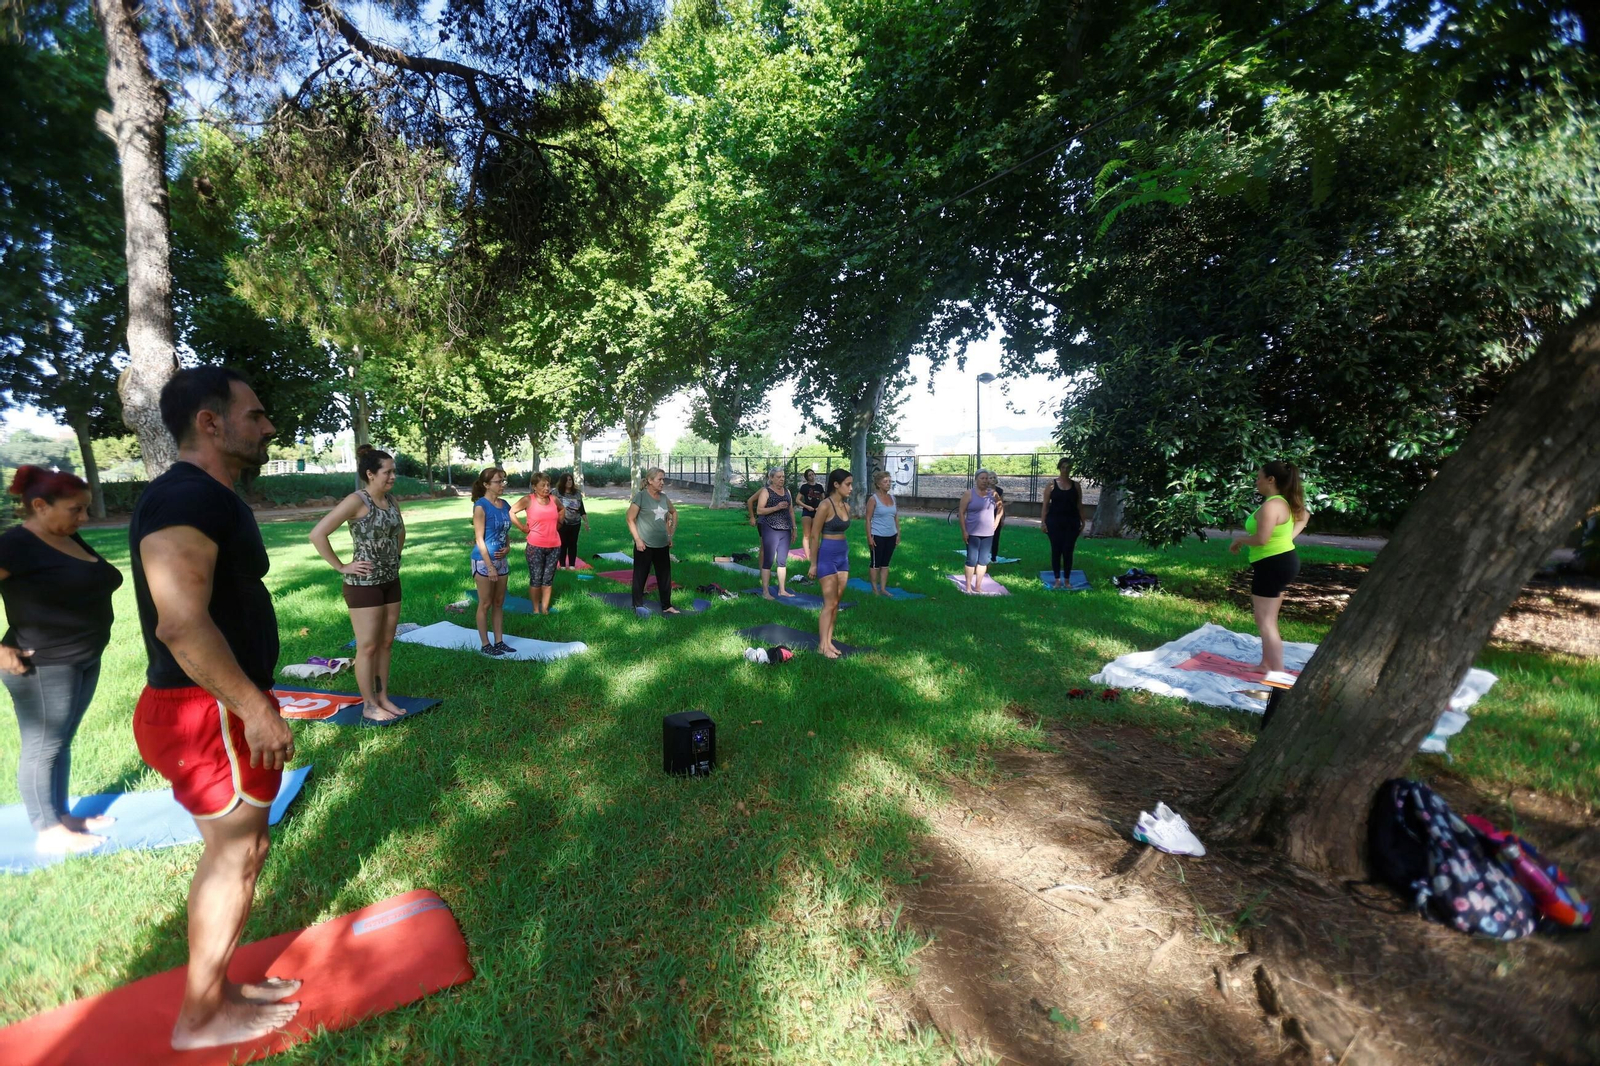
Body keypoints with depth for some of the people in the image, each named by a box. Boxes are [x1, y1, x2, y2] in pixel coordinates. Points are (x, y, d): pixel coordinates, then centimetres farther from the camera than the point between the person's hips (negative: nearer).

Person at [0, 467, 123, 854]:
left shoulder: (71, 540, 10)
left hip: (84, 660, 8)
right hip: (43, 666, -8)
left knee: (61, 742, 17)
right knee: (42, 747, 3)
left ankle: (61, 816, 29)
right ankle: (48, 833, 14)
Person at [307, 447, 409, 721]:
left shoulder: (391, 499, 6)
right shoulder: (356, 501, -15)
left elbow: (400, 531, 26)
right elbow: (317, 534, -21)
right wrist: (341, 567, -16)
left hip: (391, 581, 7)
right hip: (364, 584, -7)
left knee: (386, 643, 12)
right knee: (368, 647, 2)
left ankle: (383, 698, 23)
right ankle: (369, 706, 13)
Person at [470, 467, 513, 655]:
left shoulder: (505, 505, 6)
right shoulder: (481, 506, -14)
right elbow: (479, 538, -16)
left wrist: (508, 547, -5)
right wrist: (490, 566, -18)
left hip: (502, 560, 7)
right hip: (484, 561, -7)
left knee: (499, 603, 13)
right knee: (485, 604, 3)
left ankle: (499, 641, 22)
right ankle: (485, 644, 13)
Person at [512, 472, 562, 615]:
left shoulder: (554, 499, 4)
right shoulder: (528, 500, -8)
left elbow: (562, 509, 25)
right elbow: (511, 512, -15)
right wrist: (522, 528, -12)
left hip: (554, 546, 4)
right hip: (535, 546, -4)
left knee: (548, 579, 10)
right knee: (536, 579, 2)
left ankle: (545, 609, 18)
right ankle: (536, 609, 13)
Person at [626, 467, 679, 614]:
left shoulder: (663, 497, 7)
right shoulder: (640, 496, -10)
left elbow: (674, 512, 25)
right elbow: (630, 519, -9)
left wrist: (671, 534, 18)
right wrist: (638, 539, -14)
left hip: (663, 546, 6)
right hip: (644, 546, -6)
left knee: (665, 576, 11)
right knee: (640, 576, 5)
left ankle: (666, 606, 22)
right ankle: (638, 606, 16)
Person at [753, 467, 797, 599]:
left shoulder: (787, 491, 15)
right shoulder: (766, 491, -3)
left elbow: (791, 511, 19)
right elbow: (759, 510, -12)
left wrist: (794, 529, 16)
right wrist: (776, 507, -20)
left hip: (785, 530, 6)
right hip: (771, 530, -6)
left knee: (782, 561, 9)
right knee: (768, 561, -4)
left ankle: (782, 590, 17)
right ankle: (765, 591, 1)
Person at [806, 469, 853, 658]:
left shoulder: (846, 506, 8)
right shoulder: (825, 505, -14)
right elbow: (814, 536, -12)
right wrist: (813, 564, -11)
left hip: (844, 554, 8)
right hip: (827, 556, -8)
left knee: (836, 602, 11)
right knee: (829, 604, -4)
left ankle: (828, 641, 20)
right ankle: (822, 645, 6)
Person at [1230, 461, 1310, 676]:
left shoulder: (1271, 505, -22)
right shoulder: (1285, 503, 11)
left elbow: (1261, 539, -28)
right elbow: (1304, 514, 31)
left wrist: (1239, 540, -10)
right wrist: (1291, 536, 19)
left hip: (1273, 565, -11)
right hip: (1283, 561, 11)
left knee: (1265, 622, -5)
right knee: (1268, 620, 20)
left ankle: (1278, 672, -3)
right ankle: (1266, 664, 30)